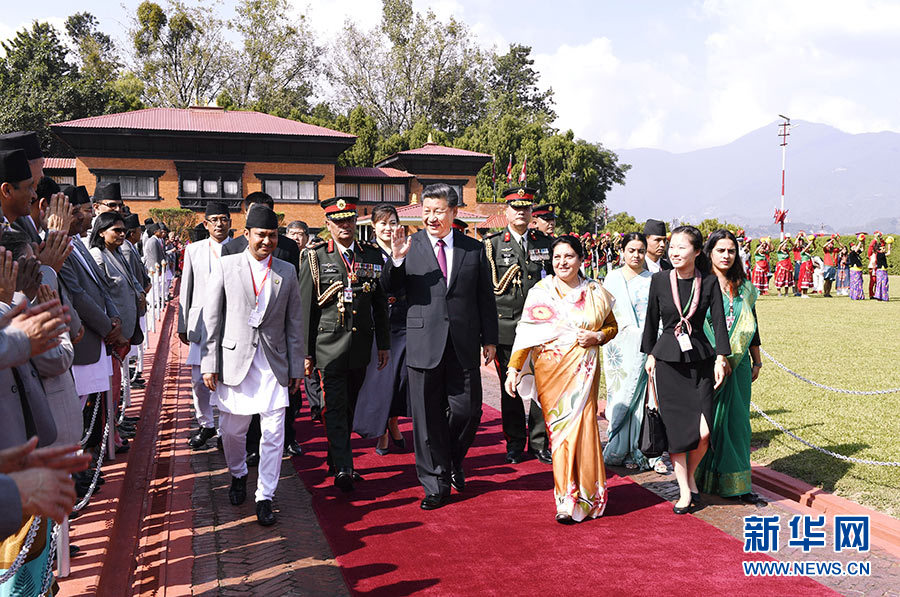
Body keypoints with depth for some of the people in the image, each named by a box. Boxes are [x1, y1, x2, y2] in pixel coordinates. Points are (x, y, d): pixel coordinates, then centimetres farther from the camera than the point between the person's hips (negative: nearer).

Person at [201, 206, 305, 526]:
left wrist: (296, 367, 6)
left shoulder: (287, 272, 6)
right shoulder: (225, 266, 0)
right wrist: (209, 364, -4)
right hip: (234, 360, -1)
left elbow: (294, 323, 8)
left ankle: (265, 497, 12)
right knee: (232, 430, 11)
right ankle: (238, 474, 40)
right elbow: (211, 319, 0)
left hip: (274, 364, 1)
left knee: (274, 433, -2)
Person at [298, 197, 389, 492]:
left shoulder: (373, 255, 8)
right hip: (329, 343, -3)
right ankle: (343, 468, -8)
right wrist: (306, 351, -2)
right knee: (335, 406, -8)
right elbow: (305, 308, 0)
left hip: (361, 343, 4)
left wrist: (384, 344, 9)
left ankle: (335, 458, 29)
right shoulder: (315, 257, 0)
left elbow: (381, 303, 12)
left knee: (350, 405, 13)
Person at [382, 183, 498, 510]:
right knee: (428, 418, 5)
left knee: (468, 410, 4)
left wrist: (490, 340, 7)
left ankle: (453, 460, 34)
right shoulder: (410, 246, 2)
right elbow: (389, 288, -3)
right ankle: (436, 485, 19)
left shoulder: (474, 249, 7)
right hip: (424, 345, -1)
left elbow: (486, 298, 10)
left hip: (464, 346, 1)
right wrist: (396, 259, -21)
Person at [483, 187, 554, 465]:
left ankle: (540, 442, 16)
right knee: (510, 388, 5)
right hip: (506, 325, -1)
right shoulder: (492, 244, 3)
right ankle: (515, 444, 18)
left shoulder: (545, 242, 10)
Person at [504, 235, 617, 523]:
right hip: (551, 371, -1)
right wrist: (513, 368, -10)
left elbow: (612, 325, 18)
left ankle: (573, 501, 9)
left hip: (583, 371, 1)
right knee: (559, 429, -1)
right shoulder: (540, 292, 3)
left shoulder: (594, 292, 8)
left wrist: (597, 337, -4)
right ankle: (568, 497, 12)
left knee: (581, 424, -6)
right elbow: (526, 333, -2)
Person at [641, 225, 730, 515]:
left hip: (700, 359, 0)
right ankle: (684, 491, 16)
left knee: (704, 432, -6)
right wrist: (650, 355, 9)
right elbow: (652, 319, 7)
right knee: (677, 428, 1)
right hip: (668, 360, 0)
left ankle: (690, 476, 22)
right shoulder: (660, 280, -1)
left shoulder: (709, 282, -1)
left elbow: (719, 321, 0)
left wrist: (720, 358, -6)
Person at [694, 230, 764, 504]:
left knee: (736, 419, 7)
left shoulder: (744, 288, 10)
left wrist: (756, 361, 16)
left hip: (738, 365, 4)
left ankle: (736, 482, 15)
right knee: (707, 418, 0)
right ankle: (701, 479, 13)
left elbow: (751, 327, 17)